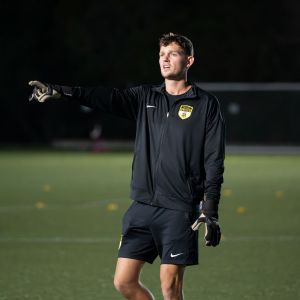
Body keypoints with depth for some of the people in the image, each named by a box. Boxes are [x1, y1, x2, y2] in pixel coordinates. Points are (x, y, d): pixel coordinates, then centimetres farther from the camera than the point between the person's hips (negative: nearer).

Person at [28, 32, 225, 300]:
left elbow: (214, 160, -3)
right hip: (142, 206, 5)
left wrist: (210, 211, -10)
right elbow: (108, 97, -4)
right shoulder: (146, 97, 12)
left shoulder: (206, 104, 0)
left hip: (179, 210, -5)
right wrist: (61, 91, -20)